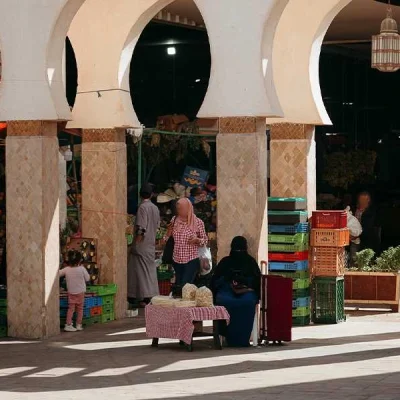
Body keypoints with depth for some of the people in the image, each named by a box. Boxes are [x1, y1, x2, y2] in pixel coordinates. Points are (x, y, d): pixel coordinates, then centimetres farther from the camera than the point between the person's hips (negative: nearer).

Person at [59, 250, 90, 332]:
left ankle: (68, 324, -2)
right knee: (80, 309, 10)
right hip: (80, 292, -2)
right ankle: (79, 325, 12)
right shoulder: (82, 269, -15)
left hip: (71, 292, 2)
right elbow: (87, 278, -4)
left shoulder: (66, 269, -8)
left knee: (71, 308, 6)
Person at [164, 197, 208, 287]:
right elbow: (168, 238, 19)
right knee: (178, 286, 11)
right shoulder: (174, 221, 5)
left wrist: (197, 240, -17)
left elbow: (205, 240, 2)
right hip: (177, 261, 5)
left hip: (191, 261, -5)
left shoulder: (198, 222, -5)